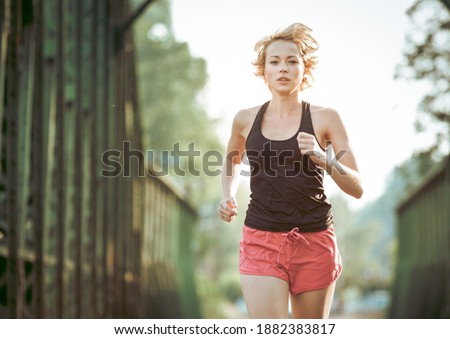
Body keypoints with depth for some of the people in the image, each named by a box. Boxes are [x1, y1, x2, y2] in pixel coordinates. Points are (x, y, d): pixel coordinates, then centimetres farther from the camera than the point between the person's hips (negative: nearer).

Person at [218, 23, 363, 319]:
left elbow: (357, 188, -3)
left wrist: (322, 158, -20)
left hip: (314, 243, 0)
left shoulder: (325, 119, -2)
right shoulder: (245, 120, 5)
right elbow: (233, 161, 27)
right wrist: (229, 195, 7)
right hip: (261, 240, 0)